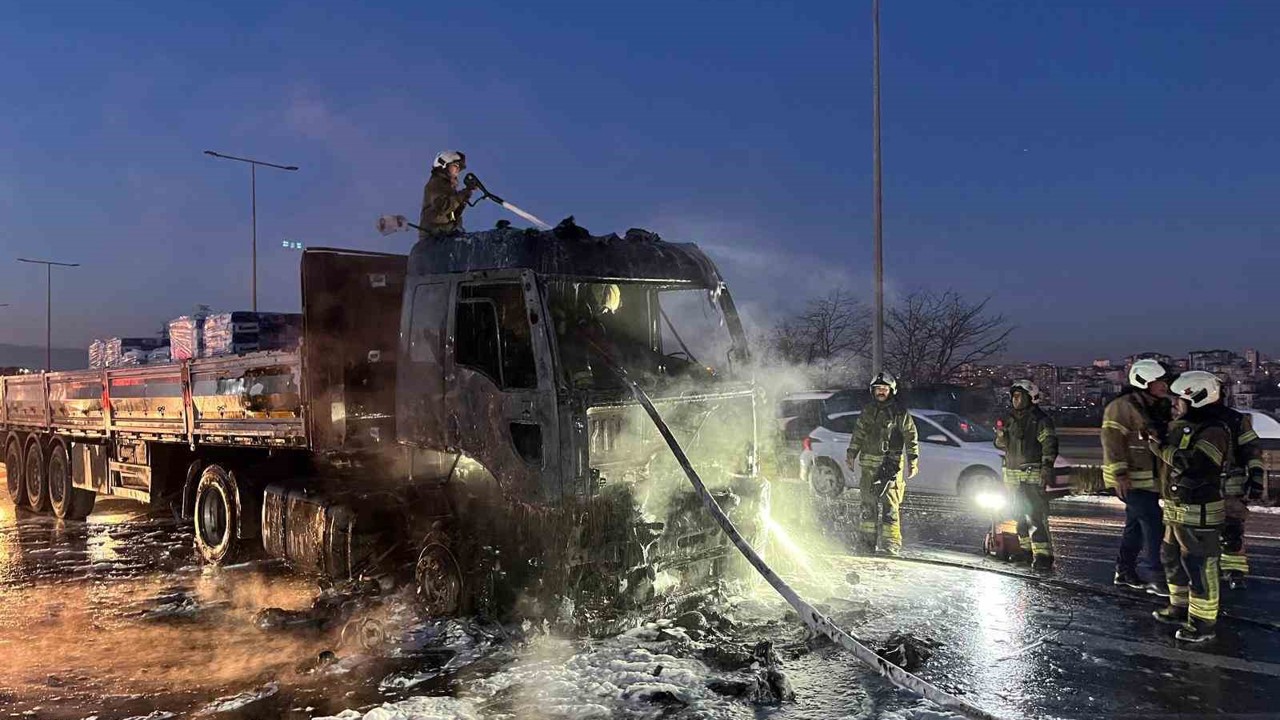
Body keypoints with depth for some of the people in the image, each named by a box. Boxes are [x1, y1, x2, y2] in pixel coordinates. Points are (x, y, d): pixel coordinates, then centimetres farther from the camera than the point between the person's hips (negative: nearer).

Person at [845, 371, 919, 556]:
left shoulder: (900, 413, 0)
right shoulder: (867, 411, 14)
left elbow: (911, 438, -1)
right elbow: (858, 435, 20)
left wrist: (913, 461, -7)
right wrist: (851, 454, 14)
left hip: (891, 464, -4)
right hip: (869, 464, 5)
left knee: (890, 505, -8)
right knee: (868, 504, 7)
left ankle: (892, 545, -5)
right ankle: (867, 544, 15)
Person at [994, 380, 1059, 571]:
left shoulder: (1040, 419, -6)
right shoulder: (1009, 419, 16)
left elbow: (1050, 444, -13)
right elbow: (1002, 444, 22)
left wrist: (1047, 467, -23)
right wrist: (1001, 434, -1)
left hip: (1032, 475, -8)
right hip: (1012, 473, 8)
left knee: (1035, 514, -15)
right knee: (1019, 514, 14)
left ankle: (1043, 554, -16)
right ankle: (1026, 548, 26)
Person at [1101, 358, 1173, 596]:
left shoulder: (1158, 409, 14)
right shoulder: (1123, 406, -16)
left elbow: (1165, 441, 24)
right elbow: (1111, 439, -22)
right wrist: (1119, 472, -25)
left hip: (1149, 480, 10)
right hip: (1130, 480, -10)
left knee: (1136, 525, 15)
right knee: (1154, 524, -12)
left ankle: (1125, 571, 27)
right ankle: (1156, 578, -8)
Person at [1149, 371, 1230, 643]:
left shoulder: (1214, 430, -18)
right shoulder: (1181, 426, 12)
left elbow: (1192, 462, -31)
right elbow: (1171, 456, 27)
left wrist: (1160, 446, -20)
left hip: (1199, 511, -10)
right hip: (1175, 508, 10)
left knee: (1199, 567, -3)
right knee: (1172, 559, 20)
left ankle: (1203, 623, 7)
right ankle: (1180, 608, 35)